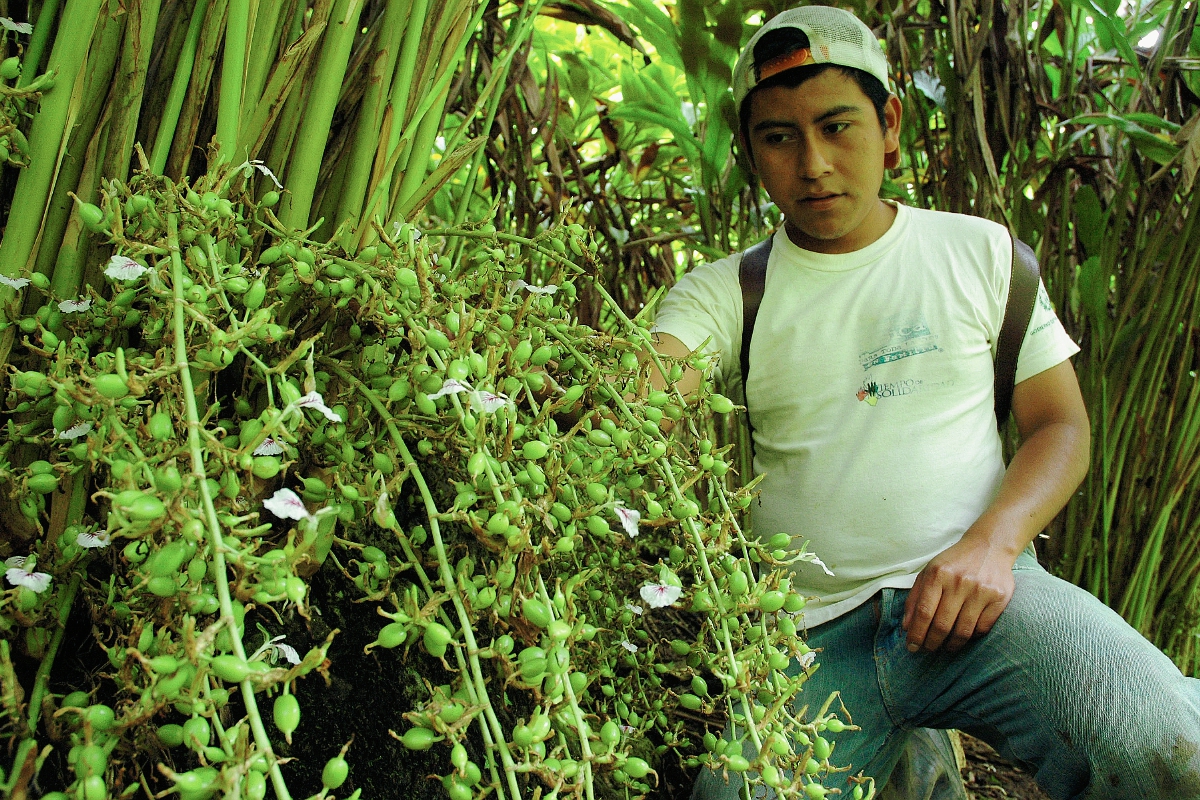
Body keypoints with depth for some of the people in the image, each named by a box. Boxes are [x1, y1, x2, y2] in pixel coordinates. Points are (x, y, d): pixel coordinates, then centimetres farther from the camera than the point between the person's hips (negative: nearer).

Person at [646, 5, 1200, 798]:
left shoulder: (981, 251, 10)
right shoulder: (723, 292, 7)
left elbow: (1062, 425, 10)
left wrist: (993, 542, -9)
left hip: (977, 593, 0)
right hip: (810, 632, 1)